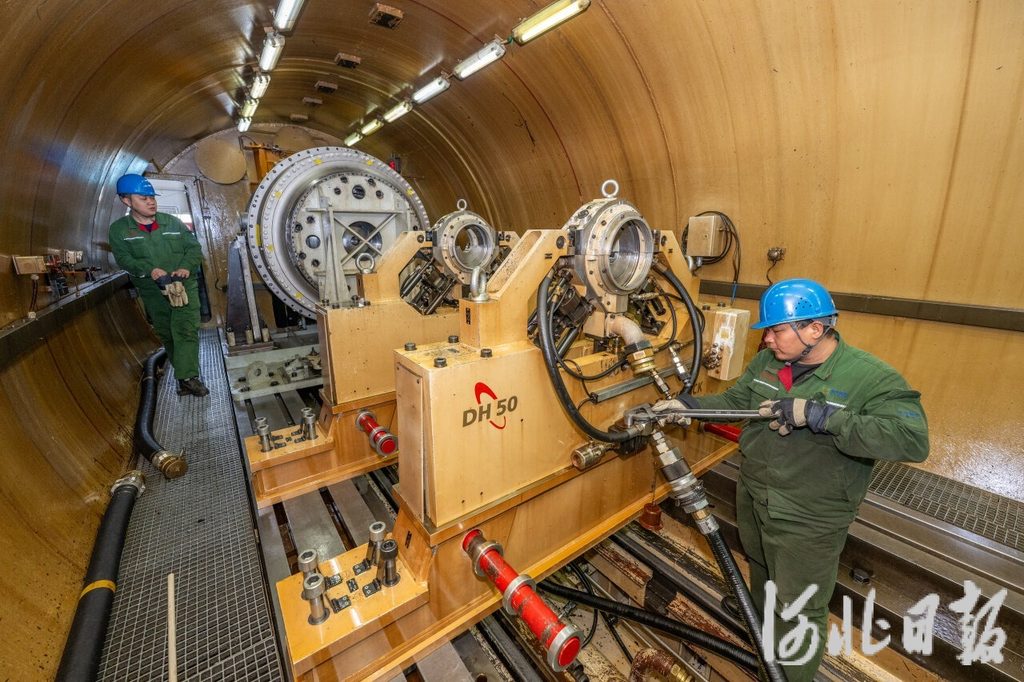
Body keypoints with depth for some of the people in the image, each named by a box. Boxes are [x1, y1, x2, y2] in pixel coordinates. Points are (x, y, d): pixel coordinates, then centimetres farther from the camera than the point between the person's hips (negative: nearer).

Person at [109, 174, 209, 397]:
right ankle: (186, 374, 21)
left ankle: (187, 376, -14)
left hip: (185, 286, -1)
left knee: (186, 331, -13)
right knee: (167, 334, 10)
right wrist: (149, 270, -26)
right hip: (153, 293, 2)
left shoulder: (172, 222, 4)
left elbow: (194, 247, 2)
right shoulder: (119, 229, 2)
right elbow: (124, 258, -7)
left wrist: (187, 266, -17)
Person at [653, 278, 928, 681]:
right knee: (761, 573, 33)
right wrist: (687, 404, -12)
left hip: (809, 524, -6)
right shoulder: (767, 361, -4)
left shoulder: (871, 378, -22)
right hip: (753, 498, 6)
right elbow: (733, 401, 1)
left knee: (798, 613, 12)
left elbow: (913, 440, -31)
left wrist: (820, 416, -38)